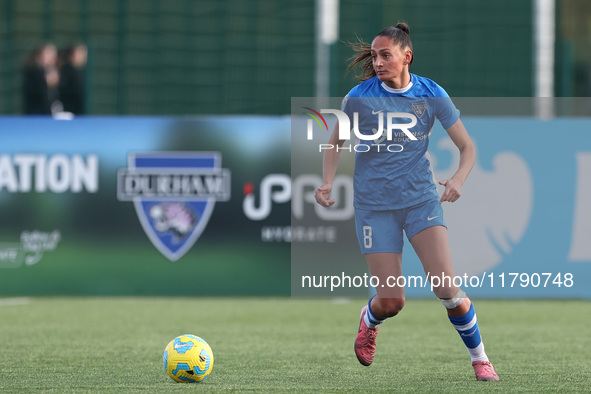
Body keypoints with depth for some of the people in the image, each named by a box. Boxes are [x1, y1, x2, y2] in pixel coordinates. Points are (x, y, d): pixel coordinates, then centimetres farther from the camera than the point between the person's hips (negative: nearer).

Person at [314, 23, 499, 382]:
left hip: (421, 199, 0)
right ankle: (369, 321, 36)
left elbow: (467, 147, 0)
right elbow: (336, 143, 7)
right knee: (391, 302, -3)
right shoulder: (359, 97, -8)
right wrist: (328, 182, -11)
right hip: (375, 204, 0)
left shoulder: (431, 94, -5)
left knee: (446, 287, -15)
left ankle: (480, 359, 6)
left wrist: (459, 179, -20)